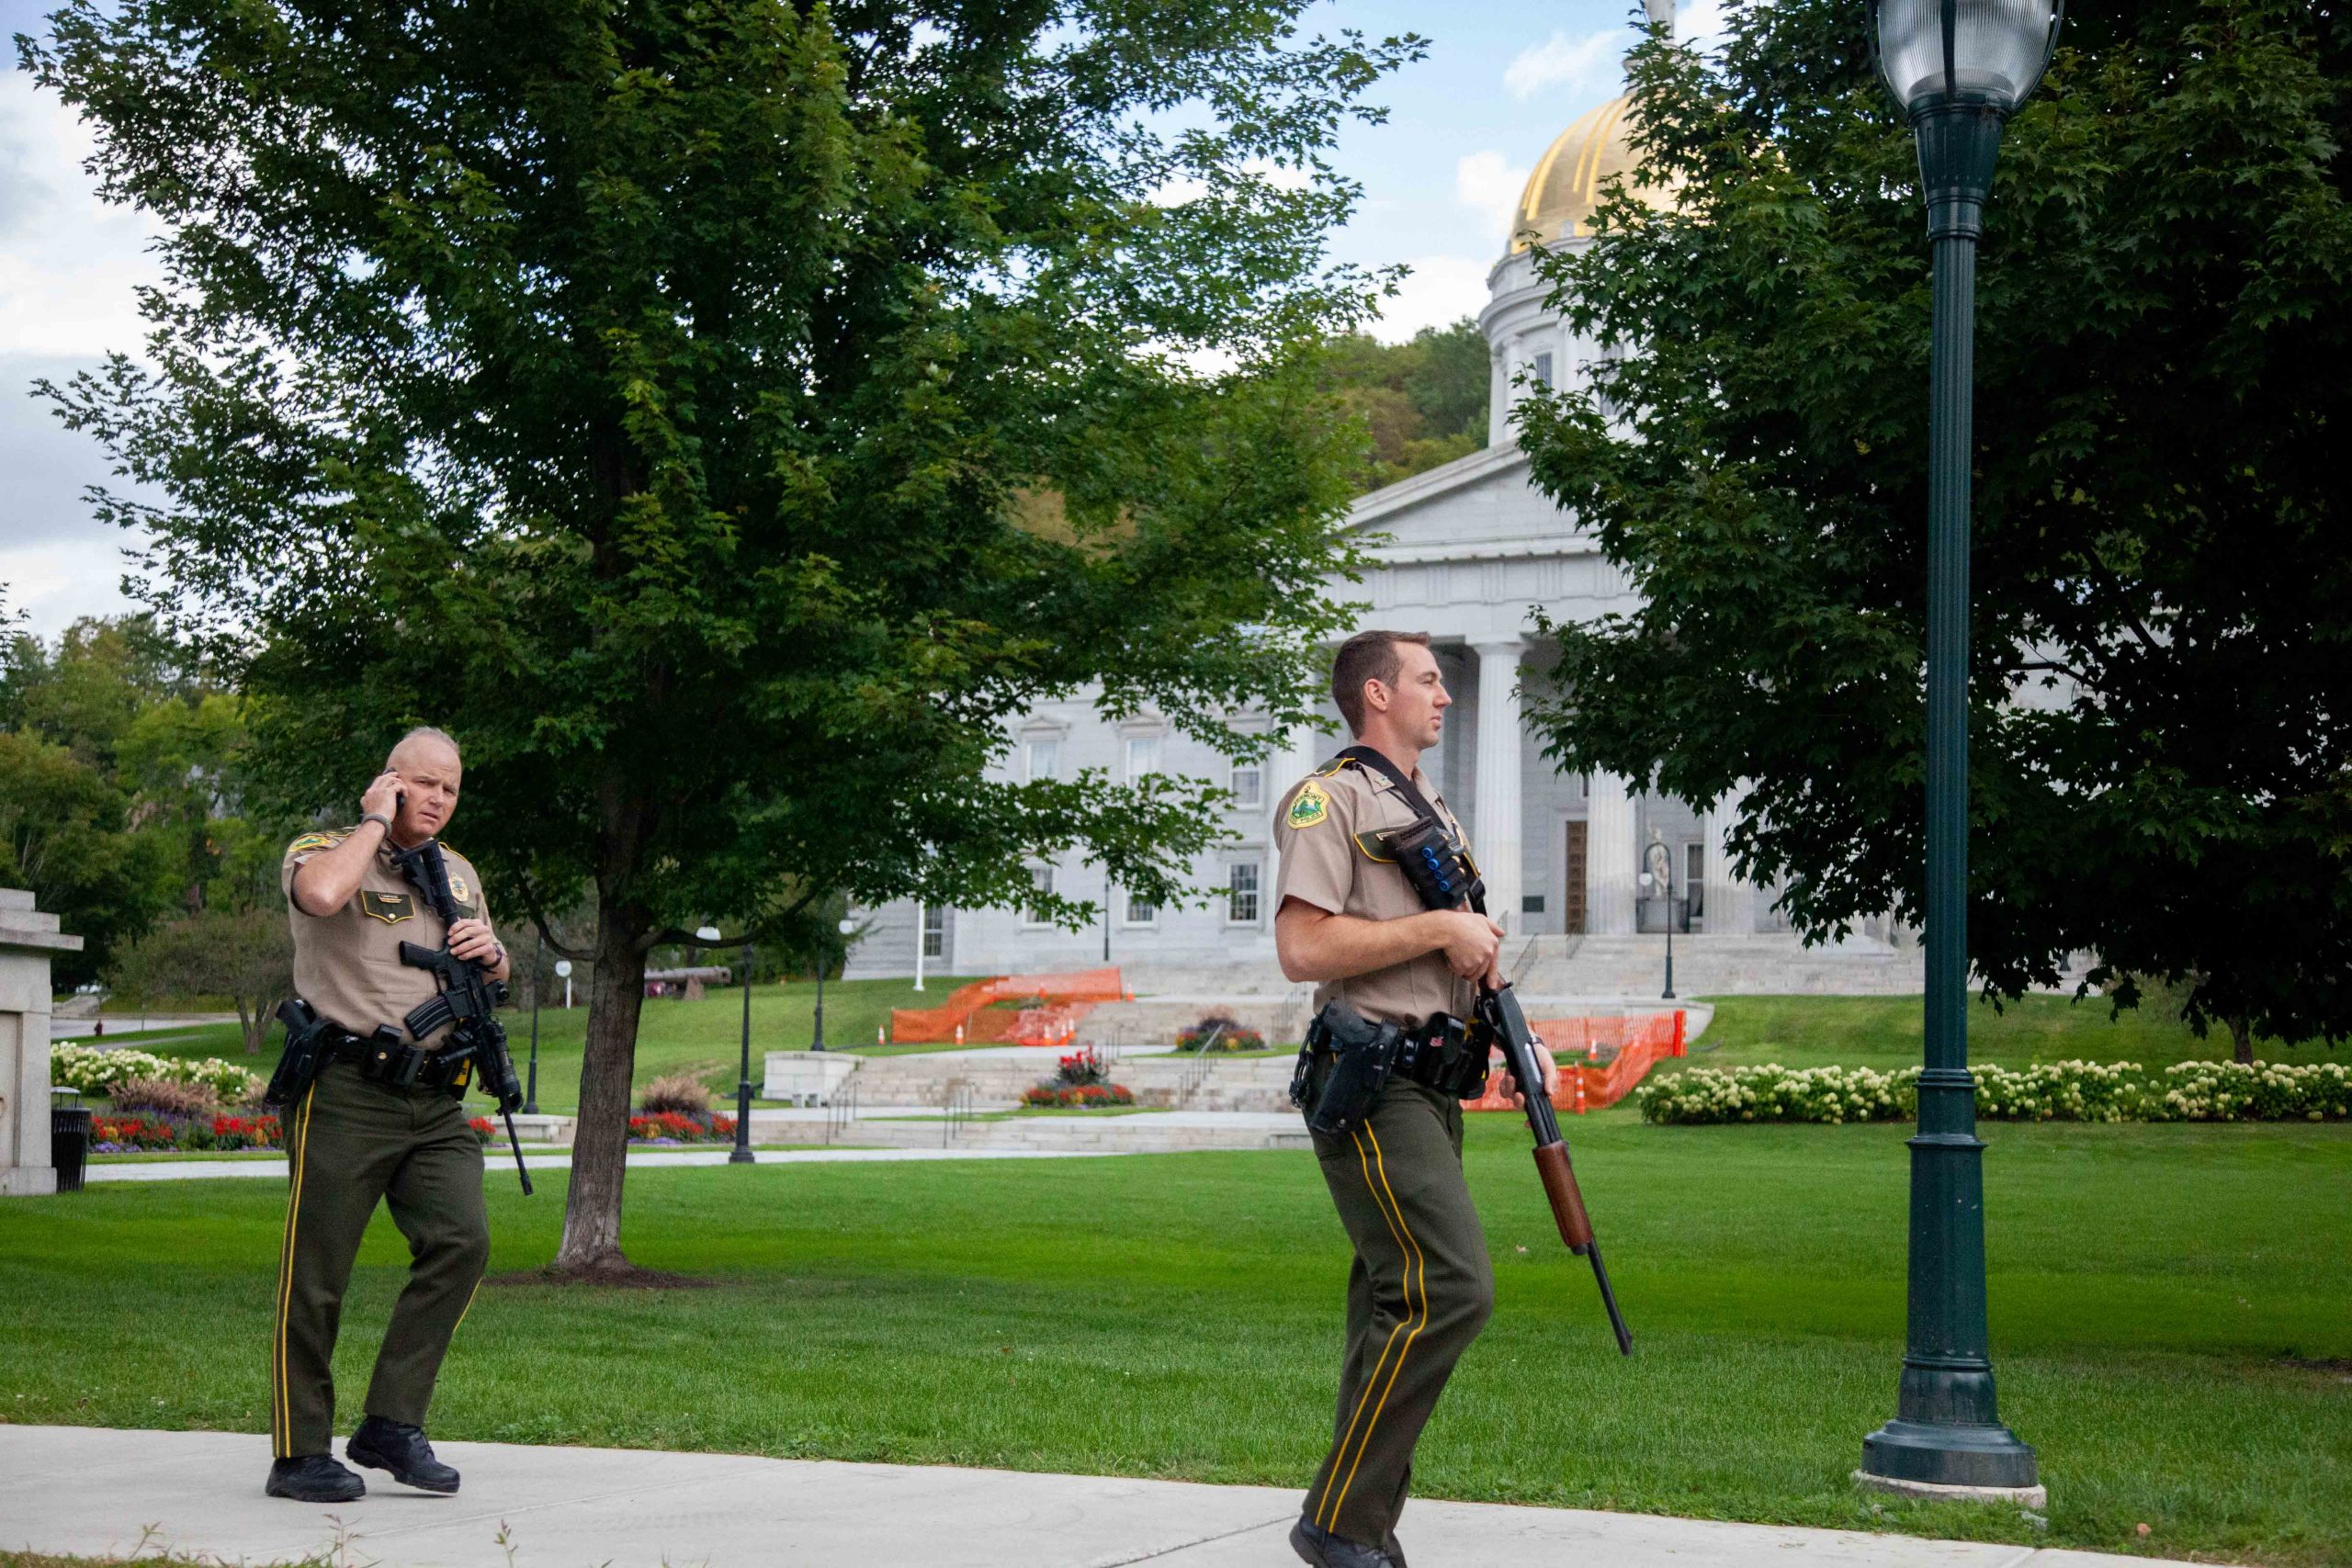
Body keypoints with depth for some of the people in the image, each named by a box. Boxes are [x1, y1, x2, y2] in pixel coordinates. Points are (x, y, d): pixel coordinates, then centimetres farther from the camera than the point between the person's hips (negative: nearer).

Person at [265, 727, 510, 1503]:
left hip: (435, 1103, 6)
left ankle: (392, 1426, -3)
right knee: (317, 1272, -2)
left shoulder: (458, 872, 21)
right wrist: (377, 821, -11)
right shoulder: (324, 849, 1)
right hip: (345, 1093, -6)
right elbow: (322, 894, -26)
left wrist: (490, 951, 8)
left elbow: (496, 977, 33)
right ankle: (299, 1453, 6)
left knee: (462, 1241, -11)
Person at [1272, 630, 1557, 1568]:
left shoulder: (1435, 814, 24)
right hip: (1372, 1090, -9)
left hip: (1431, 1092, 9)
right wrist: (1438, 928, -14)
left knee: (1400, 1304, 7)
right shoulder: (1329, 800, -6)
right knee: (1450, 1288, -19)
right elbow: (1302, 948, -18)